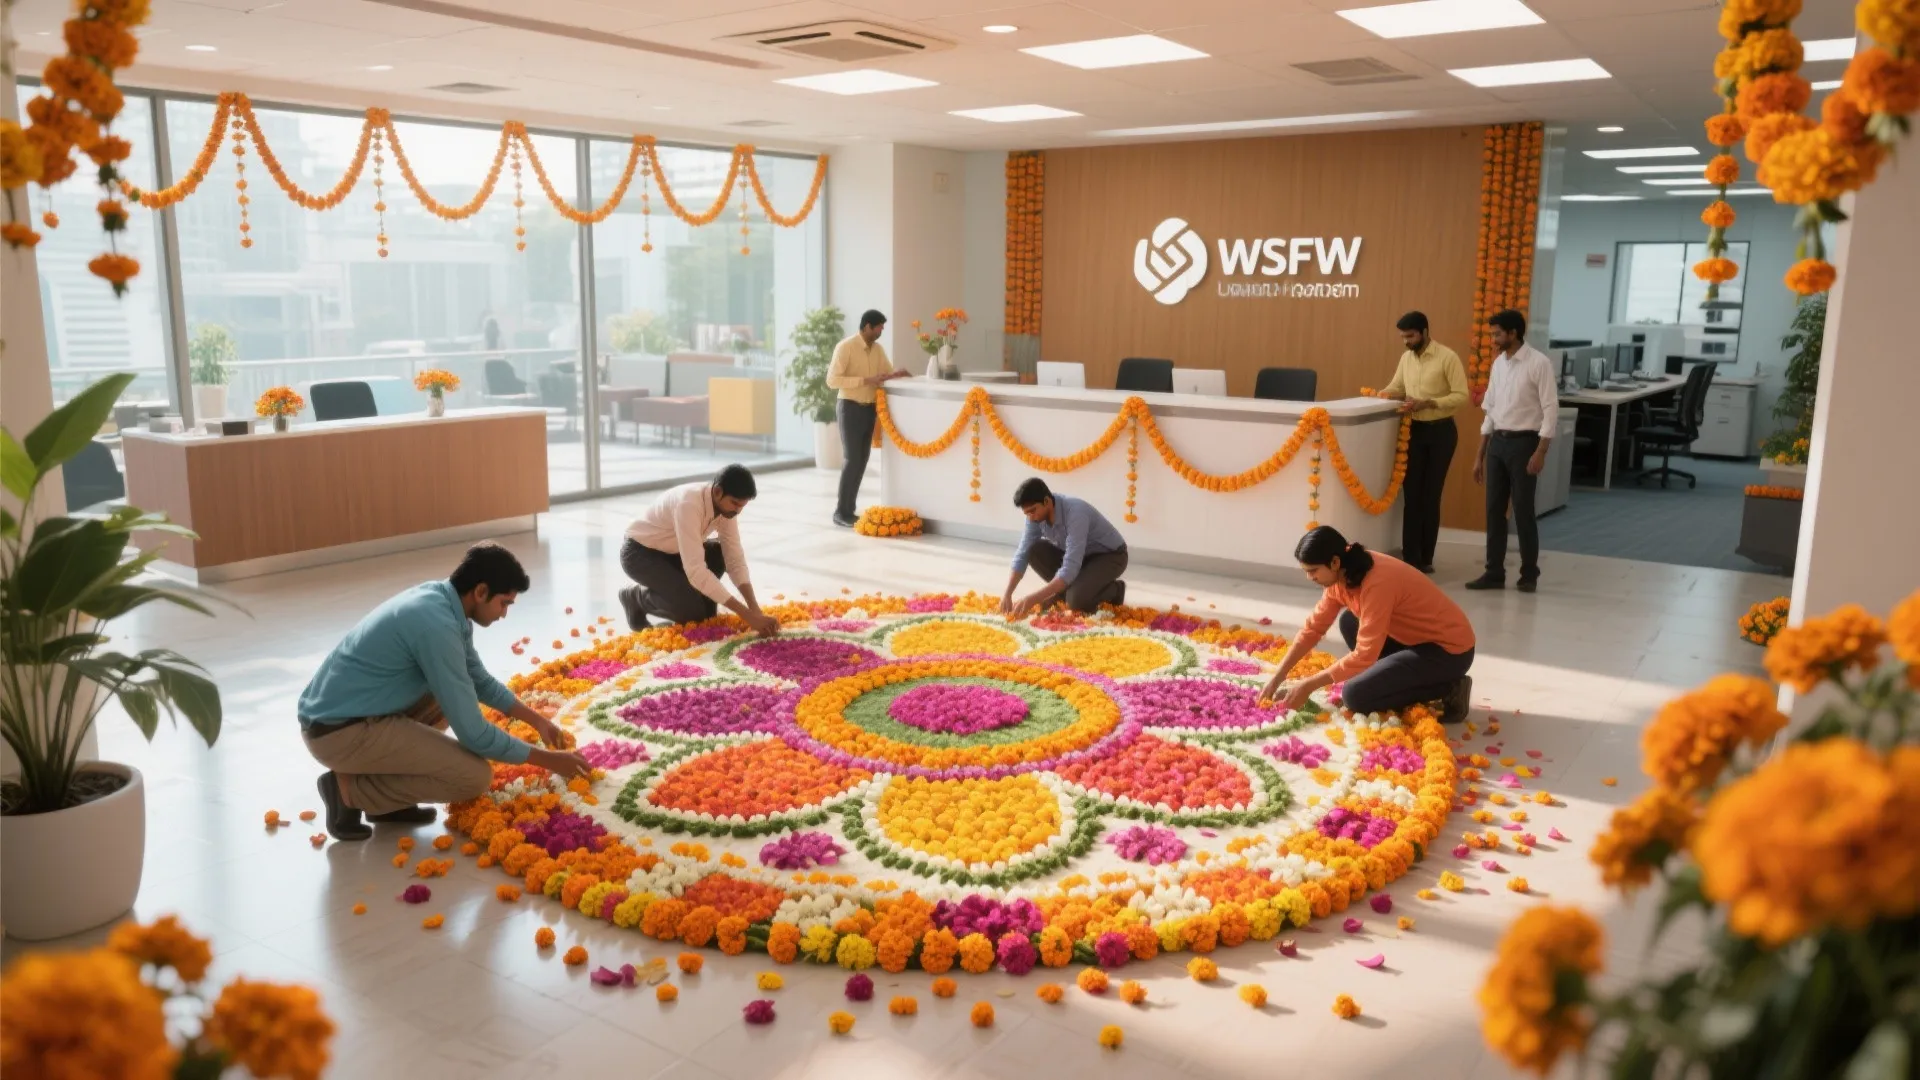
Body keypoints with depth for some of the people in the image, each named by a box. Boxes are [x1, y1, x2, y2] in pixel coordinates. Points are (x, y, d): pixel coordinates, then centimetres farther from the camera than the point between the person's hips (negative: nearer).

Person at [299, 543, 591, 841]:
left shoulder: (438, 597, 5)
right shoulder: (436, 623, -23)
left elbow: (480, 680, 23)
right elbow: (472, 733, -19)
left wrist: (537, 720, 21)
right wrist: (546, 759, -9)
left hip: (337, 710, 10)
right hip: (339, 732, -10)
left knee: (459, 691, 22)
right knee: (475, 777, -15)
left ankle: (386, 795, 14)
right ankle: (350, 789, -2)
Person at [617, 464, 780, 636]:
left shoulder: (724, 504, -14)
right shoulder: (689, 504, -37)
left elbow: (735, 558, -11)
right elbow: (695, 570, -42)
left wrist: (755, 609, -24)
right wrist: (747, 615, -43)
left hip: (672, 550, 8)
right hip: (639, 553, -8)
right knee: (693, 609, -23)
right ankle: (635, 597, 2)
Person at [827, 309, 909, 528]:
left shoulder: (878, 349, 8)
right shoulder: (845, 347, -13)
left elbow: (888, 371, 18)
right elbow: (832, 380, -20)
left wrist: (897, 374, -7)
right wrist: (866, 380, -24)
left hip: (869, 409, 7)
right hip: (850, 408, -7)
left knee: (862, 460, 8)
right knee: (852, 459, -10)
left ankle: (849, 510, 15)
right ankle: (840, 513, -3)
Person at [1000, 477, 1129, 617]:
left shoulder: (1075, 512, -36)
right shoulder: (1036, 514, -15)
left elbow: (1070, 568, -41)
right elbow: (1023, 554, -9)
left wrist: (1033, 599, -44)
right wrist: (1007, 594, -22)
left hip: (1110, 555, -7)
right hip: (1076, 555, 7)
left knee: (1076, 599, -30)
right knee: (1034, 550, -17)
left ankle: (1115, 589, 0)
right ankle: (1064, 589, 3)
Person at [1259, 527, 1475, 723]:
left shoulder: (1377, 583, -30)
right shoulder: (1342, 575, -2)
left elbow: (1364, 656, -29)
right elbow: (1313, 628, 4)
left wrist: (1308, 685, -22)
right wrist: (1277, 678, -1)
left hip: (1450, 649, -9)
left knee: (1354, 696, -16)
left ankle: (1448, 691, -3)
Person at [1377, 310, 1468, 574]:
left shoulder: (1448, 357, -12)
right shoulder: (1406, 357, 7)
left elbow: (1462, 396, -16)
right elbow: (1396, 387, 16)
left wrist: (1427, 403, -24)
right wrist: (1385, 394, -6)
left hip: (1440, 431, -5)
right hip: (1414, 430, 5)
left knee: (1430, 495, 1)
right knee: (1412, 494, 3)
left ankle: (1425, 558, 10)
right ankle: (1411, 558, 6)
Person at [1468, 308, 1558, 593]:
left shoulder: (1539, 363, -10)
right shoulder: (1499, 363, 11)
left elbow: (1551, 410, -12)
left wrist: (1540, 452, -19)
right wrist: (1480, 455, 14)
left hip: (1523, 442, -7)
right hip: (1497, 441, 7)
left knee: (1523, 511, 0)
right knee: (1494, 509, 7)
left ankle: (1529, 574, 14)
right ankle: (1494, 572, 14)